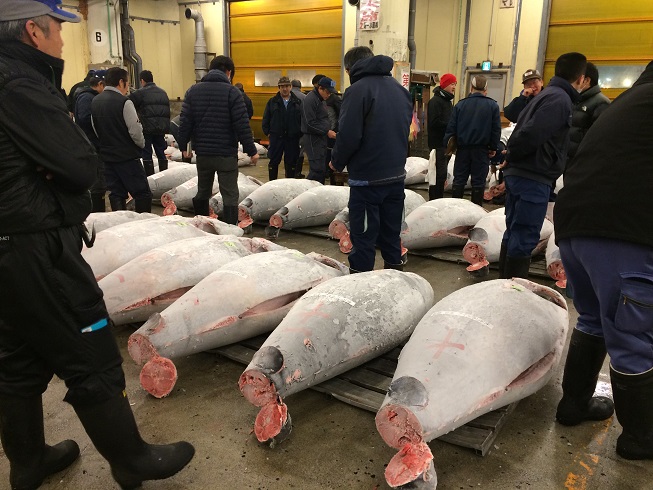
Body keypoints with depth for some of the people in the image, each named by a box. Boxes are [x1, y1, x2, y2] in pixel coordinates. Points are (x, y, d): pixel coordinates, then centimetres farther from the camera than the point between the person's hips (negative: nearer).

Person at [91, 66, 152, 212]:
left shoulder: (95, 102, 7)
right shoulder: (124, 102, -16)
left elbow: (96, 130, 14)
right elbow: (135, 131, -18)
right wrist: (141, 144, 1)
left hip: (107, 156, 7)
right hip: (127, 156, -7)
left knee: (116, 194, 12)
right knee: (143, 194, -1)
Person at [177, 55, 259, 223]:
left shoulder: (193, 90, 6)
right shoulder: (232, 92, -9)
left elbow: (185, 121, 4)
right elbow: (242, 125, -13)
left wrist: (184, 146, 12)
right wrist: (251, 151, -7)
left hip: (202, 152, 5)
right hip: (226, 153, -5)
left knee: (202, 192, 19)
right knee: (230, 195, 1)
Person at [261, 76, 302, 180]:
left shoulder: (297, 102, 6)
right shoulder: (272, 102, 5)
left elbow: (302, 119, 6)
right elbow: (266, 118, 8)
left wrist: (300, 133, -2)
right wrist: (267, 132, 0)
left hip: (292, 137, 0)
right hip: (276, 137, 0)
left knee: (291, 162, 7)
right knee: (274, 162, 5)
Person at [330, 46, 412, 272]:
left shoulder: (358, 90, -12)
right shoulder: (400, 89, 11)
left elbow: (349, 136, -18)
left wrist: (337, 162, -2)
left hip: (367, 178, -7)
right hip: (396, 175, 7)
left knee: (364, 235, 2)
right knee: (391, 232, 17)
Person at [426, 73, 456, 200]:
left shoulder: (448, 101, 20)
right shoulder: (435, 101, -10)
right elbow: (435, 122, -20)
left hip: (446, 143, 9)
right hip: (438, 143, -9)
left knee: (442, 173, 12)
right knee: (440, 173, -10)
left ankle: (438, 200, 19)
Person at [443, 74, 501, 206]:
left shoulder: (460, 104, 1)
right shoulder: (493, 105, -2)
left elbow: (451, 127, 0)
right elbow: (496, 129, 0)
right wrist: (494, 147, 7)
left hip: (463, 147, 1)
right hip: (482, 149, -1)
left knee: (459, 179, 8)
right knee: (478, 181, 4)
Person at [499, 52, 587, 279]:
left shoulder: (546, 94, 18)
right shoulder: (560, 99, -13)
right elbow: (532, 133, -23)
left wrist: (512, 157, 10)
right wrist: (512, 156, -10)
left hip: (518, 174, 10)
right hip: (534, 177, -10)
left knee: (513, 233, 15)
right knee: (525, 238, -5)